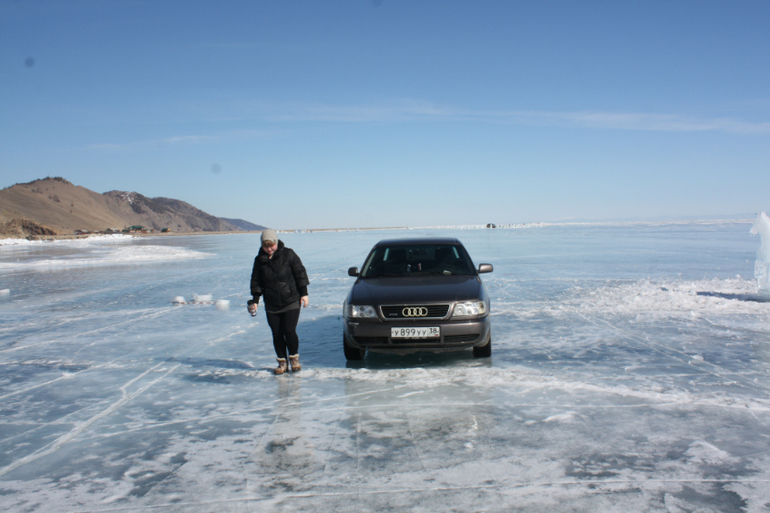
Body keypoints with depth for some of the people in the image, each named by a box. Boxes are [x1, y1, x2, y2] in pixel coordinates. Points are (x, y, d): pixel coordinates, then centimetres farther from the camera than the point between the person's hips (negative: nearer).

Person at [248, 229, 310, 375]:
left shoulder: (288, 254, -6)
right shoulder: (259, 260, 2)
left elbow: (300, 273, -1)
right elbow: (256, 281, 9)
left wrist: (304, 294, -3)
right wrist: (255, 300, 2)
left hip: (291, 302, -3)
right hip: (271, 306, 3)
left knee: (289, 331, -10)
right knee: (277, 334, 5)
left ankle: (294, 358, 12)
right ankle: (282, 362, 20)